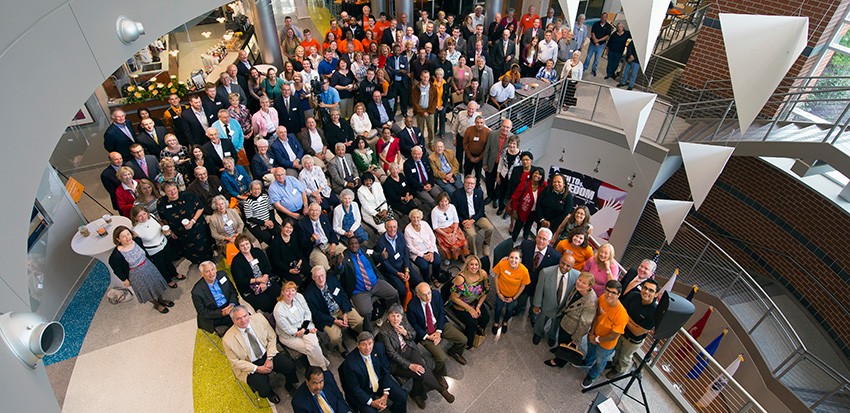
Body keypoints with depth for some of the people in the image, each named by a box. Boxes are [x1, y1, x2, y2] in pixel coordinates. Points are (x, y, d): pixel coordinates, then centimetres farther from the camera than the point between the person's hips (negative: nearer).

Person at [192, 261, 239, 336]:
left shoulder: (222, 275, 0)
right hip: (216, 319, -5)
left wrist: (232, 304, -12)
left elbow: (233, 292, 9)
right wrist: (221, 313, -23)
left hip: (230, 308, 5)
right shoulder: (197, 291, -13)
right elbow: (202, 313, -8)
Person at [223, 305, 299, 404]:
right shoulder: (228, 339, -17)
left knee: (290, 366, -20)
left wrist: (269, 358, -12)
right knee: (264, 390, -22)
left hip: (267, 354, 2)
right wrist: (257, 369, -16)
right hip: (250, 365, -2)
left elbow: (272, 337, -1)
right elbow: (235, 362, -8)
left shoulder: (259, 318, -11)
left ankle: (289, 385, 15)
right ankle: (269, 393, 18)